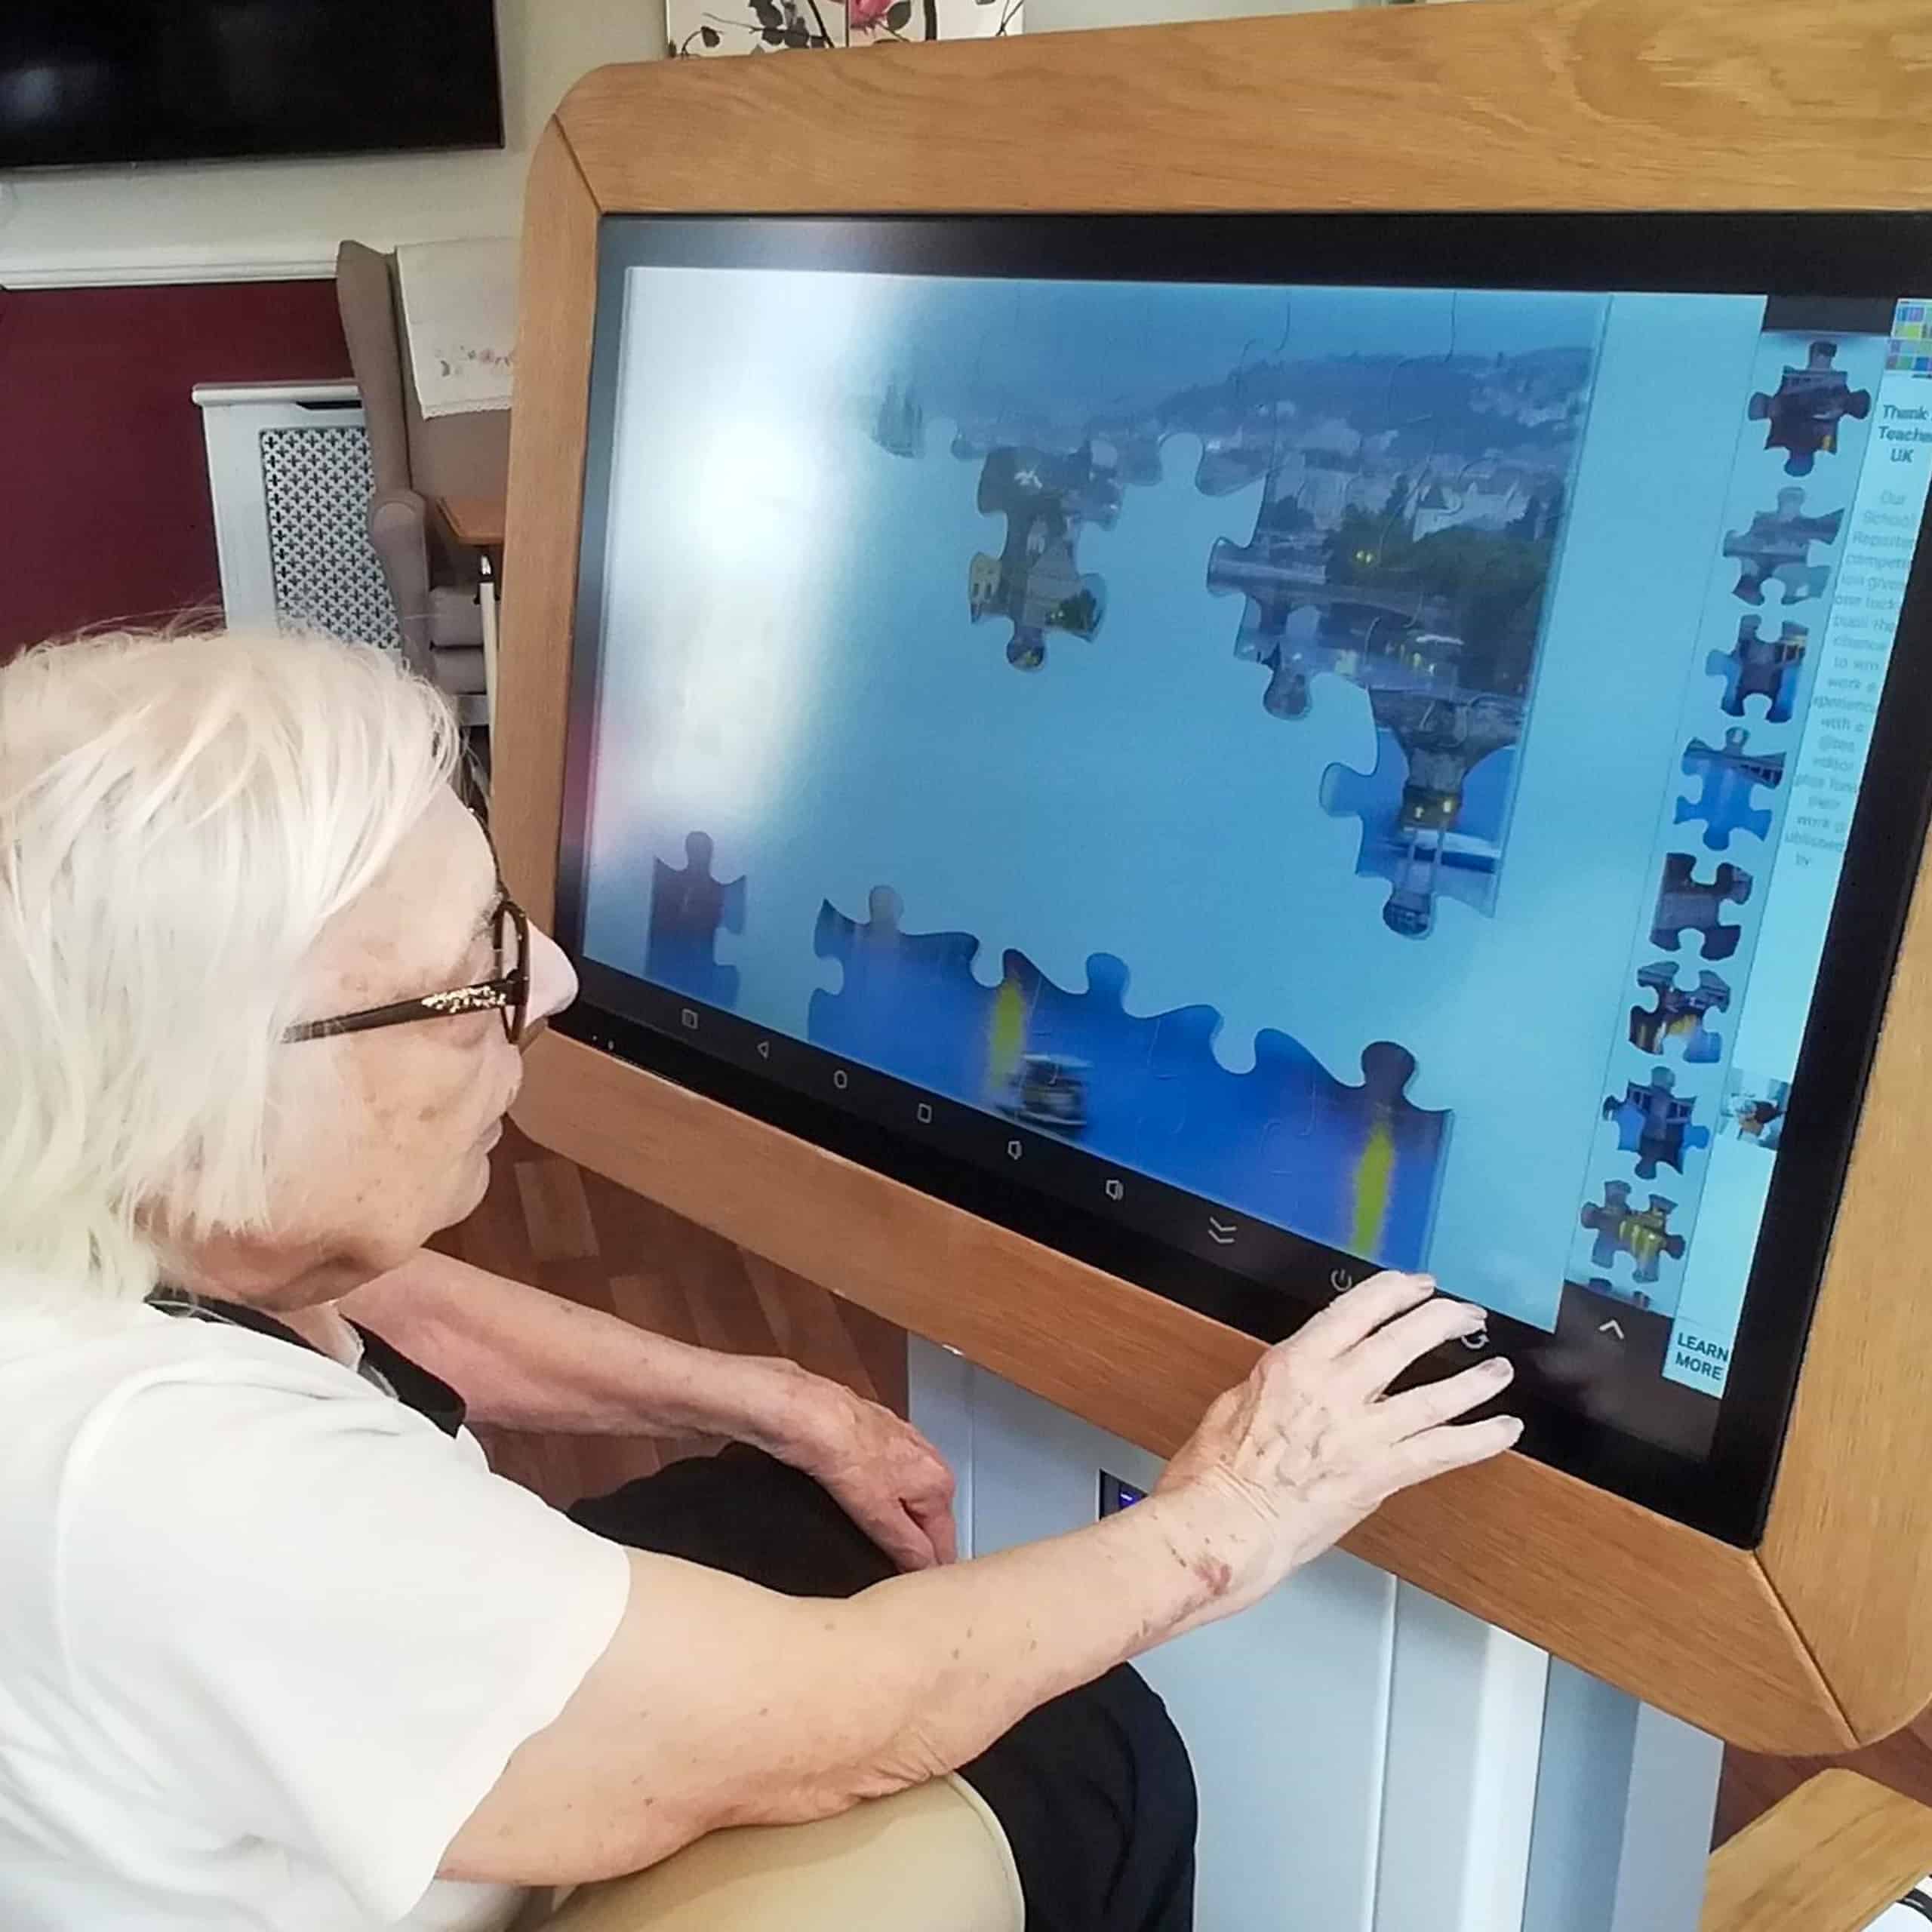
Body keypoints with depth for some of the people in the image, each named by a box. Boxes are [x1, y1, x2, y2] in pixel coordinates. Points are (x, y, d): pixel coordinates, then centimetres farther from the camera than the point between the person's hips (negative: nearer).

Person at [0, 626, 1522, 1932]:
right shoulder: (176, 1482, -42)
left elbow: (403, 1308, 3)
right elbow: (831, 1723, -31)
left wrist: (788, 1404, 2)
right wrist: (1219, 1528, -17)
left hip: (348, 1735, 7)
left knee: (822, 1514, 16)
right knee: (1088, 1753, 3)